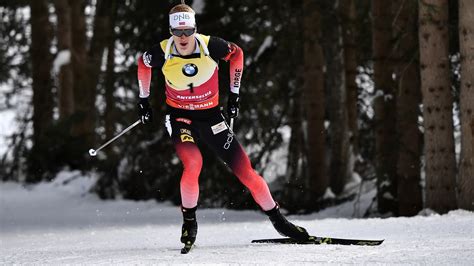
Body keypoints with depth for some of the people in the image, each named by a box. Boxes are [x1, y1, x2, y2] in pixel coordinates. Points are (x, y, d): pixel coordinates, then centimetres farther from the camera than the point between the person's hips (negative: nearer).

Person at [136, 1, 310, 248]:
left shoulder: (210, 46, -20)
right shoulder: (162, 53, -19)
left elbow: (236, 54, 2)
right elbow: (142, 64, 5)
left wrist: (234, 93, 3)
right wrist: (143, 100, 11)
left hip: (210, 116, 1)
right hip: (179, 116, -1)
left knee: (244, 169, -3)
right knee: (192, 163, -29)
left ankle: (277, 220, 12)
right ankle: (189, 220, -6)